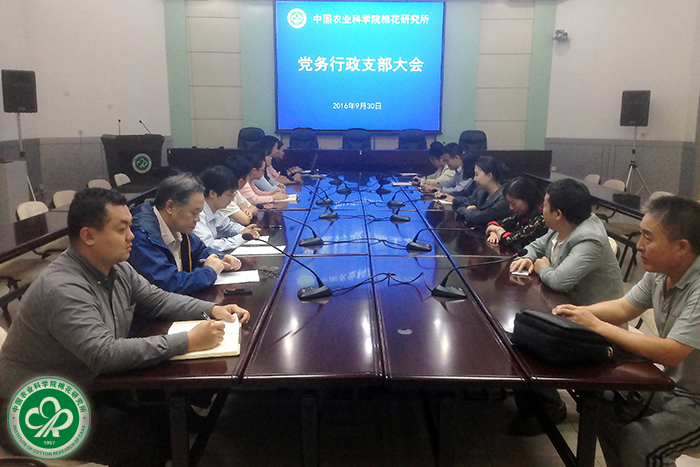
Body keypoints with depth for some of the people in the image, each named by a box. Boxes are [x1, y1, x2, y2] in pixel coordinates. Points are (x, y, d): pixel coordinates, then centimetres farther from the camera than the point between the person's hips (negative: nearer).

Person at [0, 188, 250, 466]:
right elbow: (104, 355, -36)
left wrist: (211, 309, -6)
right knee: (151, 440, -19)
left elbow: (156, 299, 9)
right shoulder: (63, 289, -29)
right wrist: (188, 342, -35)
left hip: (88, 388, 8)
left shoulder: (117, 269, -2)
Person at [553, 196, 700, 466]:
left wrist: (598, 326, -28)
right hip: (670, 385, 8)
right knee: (604, 409, 2)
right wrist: (579, 312, -13)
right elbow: (623, 307, 5)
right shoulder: (659, 272, -5)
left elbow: (670, 353, -33)